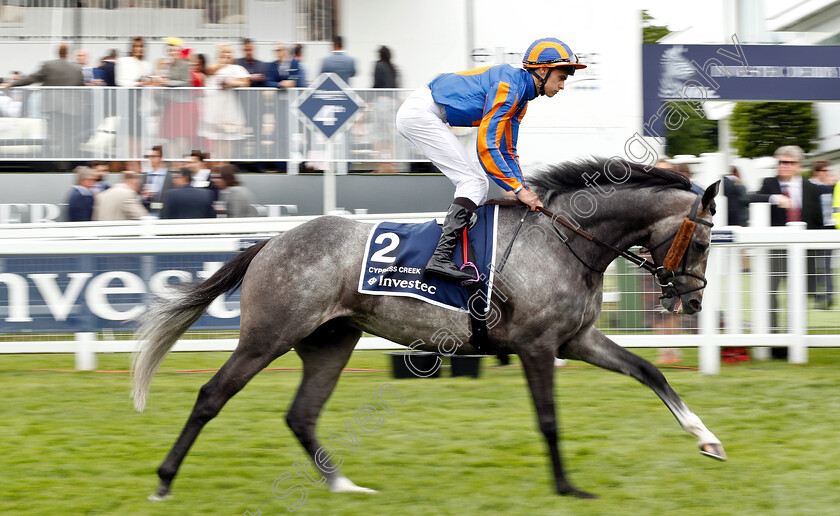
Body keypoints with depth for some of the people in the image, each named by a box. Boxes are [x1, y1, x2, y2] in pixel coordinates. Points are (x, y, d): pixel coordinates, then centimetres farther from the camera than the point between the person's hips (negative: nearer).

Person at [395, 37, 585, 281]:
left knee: (475, 186, 9)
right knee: (473, 183, -14)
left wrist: (525, 193, 8)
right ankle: (441, 257, -23)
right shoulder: (509, 86, -19)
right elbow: (486, 146, -22)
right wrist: (519, 189, -19)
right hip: (420, 112, -10)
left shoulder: (520, 96, 13)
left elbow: (507, 151, 19)